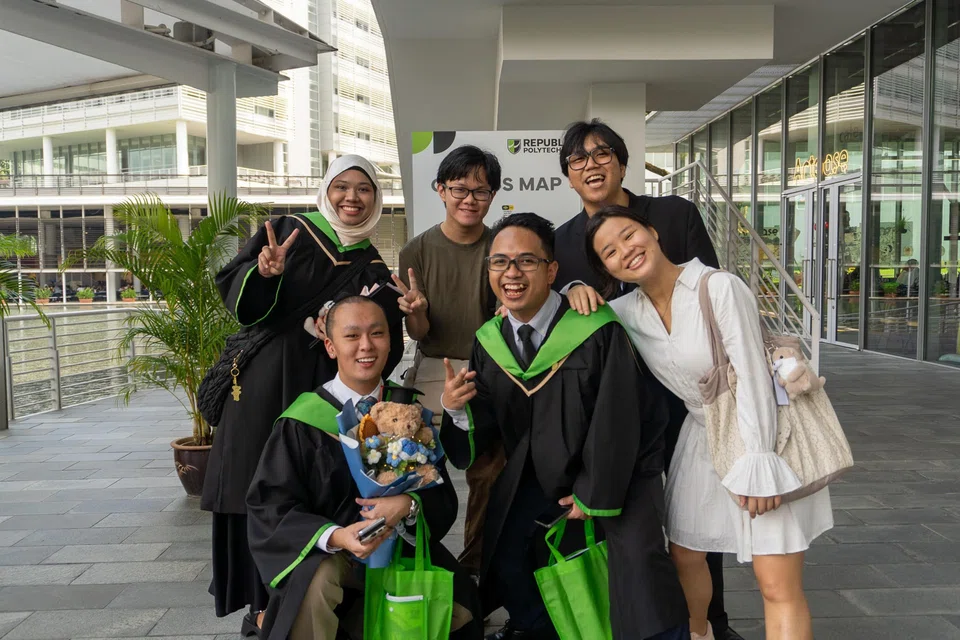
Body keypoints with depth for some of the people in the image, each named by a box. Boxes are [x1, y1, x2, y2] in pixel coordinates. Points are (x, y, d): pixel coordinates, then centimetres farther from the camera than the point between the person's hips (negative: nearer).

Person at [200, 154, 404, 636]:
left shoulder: (372, 269, 9)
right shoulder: (287, 231, 5)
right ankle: (262, 601, 16)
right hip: (264, 383, -1)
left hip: (326, 392, 1)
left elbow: (381, 348, 4)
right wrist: (263, 273, -23)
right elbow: (236, 297, -3)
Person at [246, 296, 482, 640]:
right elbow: (270, 507, -12)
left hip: (401, 546, 4)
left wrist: (408, 505, -23)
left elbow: (442, 493, 0)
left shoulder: (408, 409, -2)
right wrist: (335, 536, -29)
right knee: (317, 585, -35)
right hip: (326, 554, -4)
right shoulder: (302, 421, -12)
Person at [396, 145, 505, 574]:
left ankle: (477, 563, 20)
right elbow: (418, 334, 0)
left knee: (490, 474, 0)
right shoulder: (418, 251, 1)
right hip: (433, 373, 0)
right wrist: (417, 310, -22)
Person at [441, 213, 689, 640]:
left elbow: (616, 421, -19)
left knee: (639, 556, -18)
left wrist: (595, 495, -13)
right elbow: (487, 426, -3)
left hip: (618, 467, -4)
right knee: (504, 548, 5)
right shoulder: (488, 341, -7)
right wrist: (458, 410, -25)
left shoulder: (598, 332, -25)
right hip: (537, 472, 5)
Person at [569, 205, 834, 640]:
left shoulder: (720, 287, -21)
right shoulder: (628, 311, -3)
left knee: (779, 586, -9)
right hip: (702, 438, 6)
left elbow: (751, 377, -21)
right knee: (684, 556, 18)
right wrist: (574, 292, -13)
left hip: (764, 434, -6)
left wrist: (754, 463, -22)